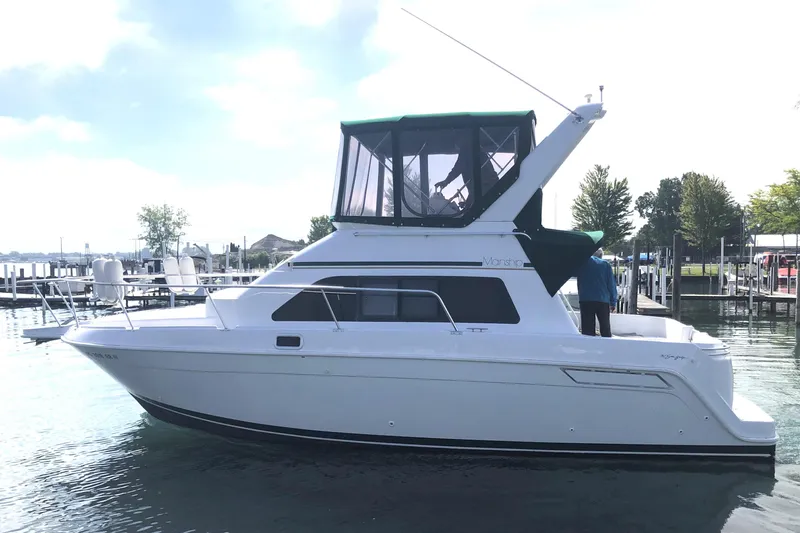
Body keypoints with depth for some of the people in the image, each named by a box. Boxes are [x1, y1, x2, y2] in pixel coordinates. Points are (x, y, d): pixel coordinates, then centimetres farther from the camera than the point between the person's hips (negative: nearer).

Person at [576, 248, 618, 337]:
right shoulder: (605, 264, 3)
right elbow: (612, 284, 2)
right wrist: (613, 302, 4)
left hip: (585, 300, 0)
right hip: (603, 300, 1)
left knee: (587, 330, 1)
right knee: (605, 328, 10)